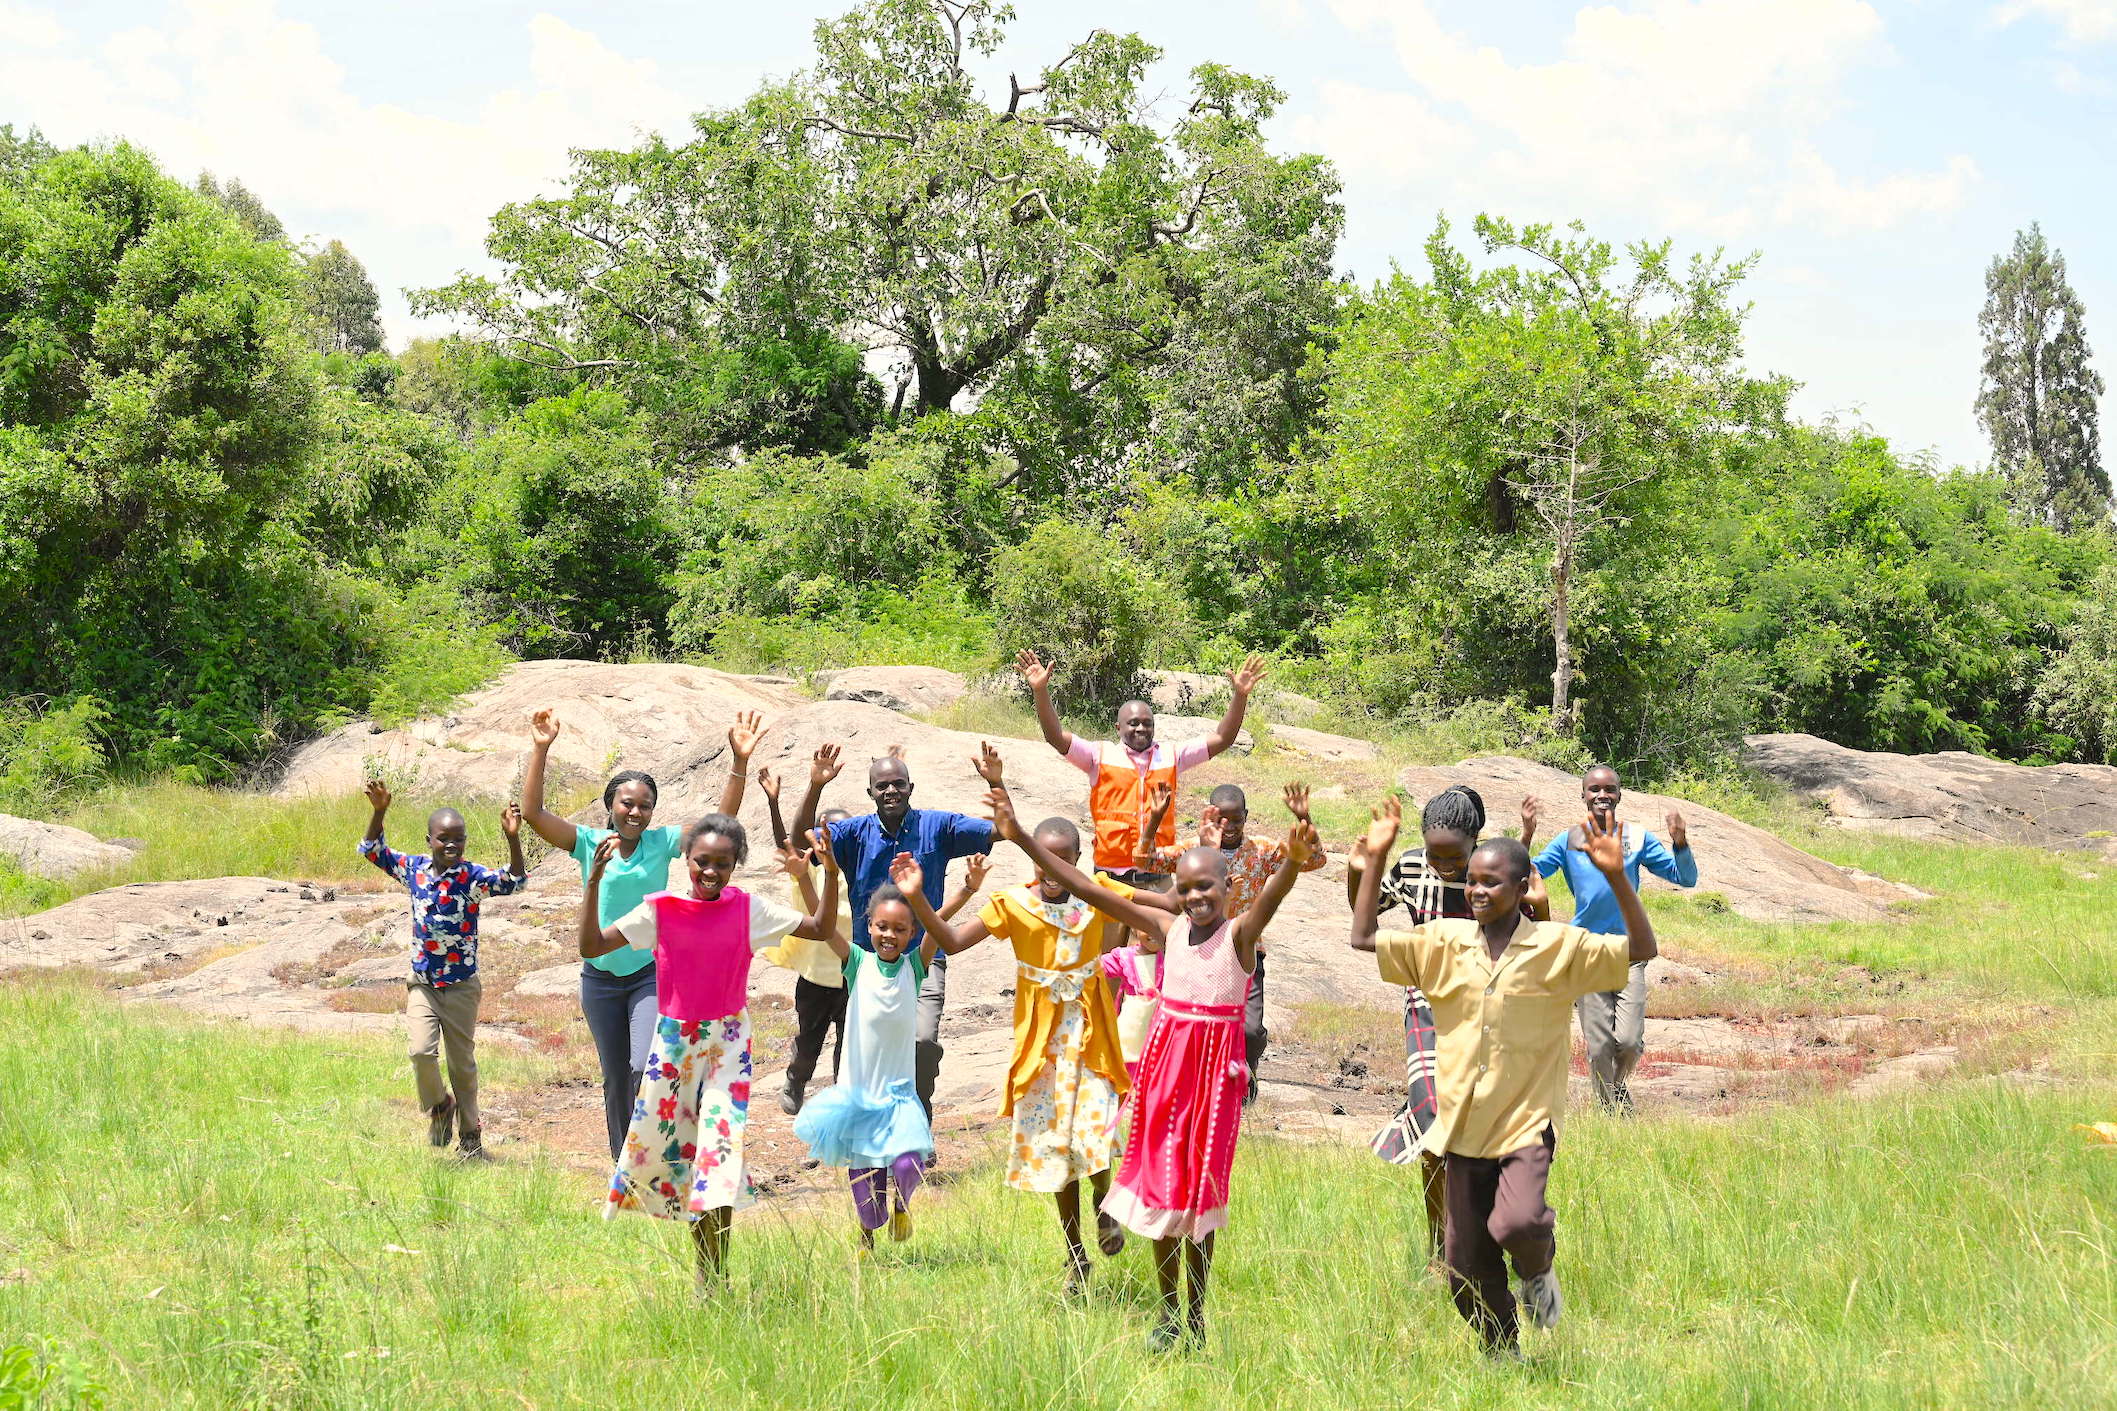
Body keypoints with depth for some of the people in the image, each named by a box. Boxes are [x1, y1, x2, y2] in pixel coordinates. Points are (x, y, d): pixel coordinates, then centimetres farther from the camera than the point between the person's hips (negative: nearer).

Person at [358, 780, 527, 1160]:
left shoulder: (472, 877, -12)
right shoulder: (414, 869, -2)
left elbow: (514, 882, -27)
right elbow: (371, 850, 3)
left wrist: (513, 839, -40)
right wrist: (378, 812, -12)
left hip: (461, 986, -1)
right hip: (423, 983, 2)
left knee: (463, 1063, 8)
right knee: (422, 1051, -17)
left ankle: (470, 1135, 24)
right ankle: (439, 1106, 13)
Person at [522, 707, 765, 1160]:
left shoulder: (663, 842, -4)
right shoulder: (589, 843, -4)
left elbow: (724, 821, -12)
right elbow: (533, 812, -13)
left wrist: (739, 762, -23)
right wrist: (540, 751, -21)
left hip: (651, 974, -2)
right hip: (601, 978, 2)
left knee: (646, 1068, -20)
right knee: (615, 1081, 12)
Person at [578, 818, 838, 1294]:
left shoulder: (747, 909, -3)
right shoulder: (661, 909, -5)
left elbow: (821, 928, 4)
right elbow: (591, 947, -7)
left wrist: (830, 874, -9)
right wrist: (594, 881, -16)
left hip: (726, 1043, -1)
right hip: (673, 1040, 1)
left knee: (720, 1146, -12)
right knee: (655, 1140, 4)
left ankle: (711, 1280, -4)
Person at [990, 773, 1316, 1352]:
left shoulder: (1240, 933, -9)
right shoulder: (1167, 929, 0)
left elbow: (1271, 897, -32)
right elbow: (1087, 889, -1)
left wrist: (1292, 864, -54)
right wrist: (1022, 838, -5)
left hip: (1216, 1068, -3)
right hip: (1165, 1061, 3)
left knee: (1200, 1193, 6)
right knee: (1161, 1184, 7)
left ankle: (1195, 1315, 19)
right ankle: (1167, 1312, 19)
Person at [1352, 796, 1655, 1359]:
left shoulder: (1557, 947, -4)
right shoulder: (1443, 943, 4)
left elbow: (1641, 950, -8)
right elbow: (1362, 940, 5)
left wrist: (1615, 877, -20)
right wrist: (1375, 860, -1)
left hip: (1527, 1122, -4)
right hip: (1463, 1127, 4)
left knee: (1518, 1225, -30)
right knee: (1468, 1270, 8)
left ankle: (1538, 1269, 6)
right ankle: (1504, 1359, 31)